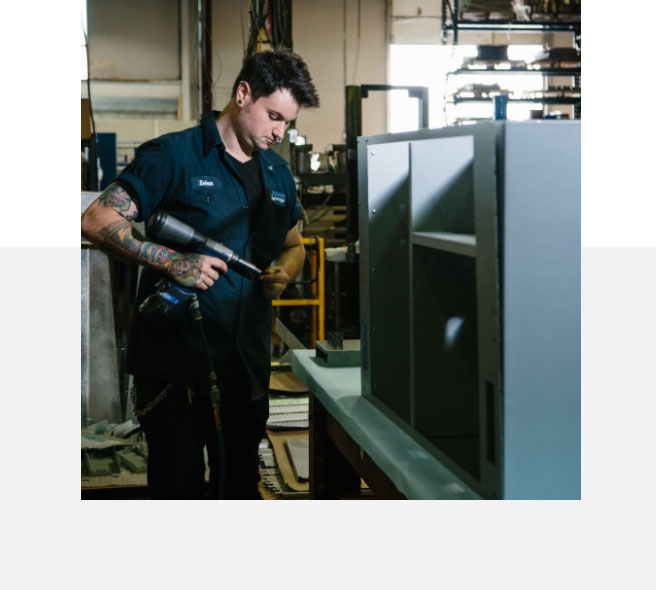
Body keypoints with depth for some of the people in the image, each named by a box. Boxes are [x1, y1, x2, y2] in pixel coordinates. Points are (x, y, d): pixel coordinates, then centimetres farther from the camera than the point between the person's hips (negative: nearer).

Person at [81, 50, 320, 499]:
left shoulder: (278, 173, 13)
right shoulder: (173, 156, -7)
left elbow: (294, 246, 26)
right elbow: (96, 221, -12)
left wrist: (284, 272, 1)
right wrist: (173, 261, -23)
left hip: (248, 362, 6)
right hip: (175, 361, -6)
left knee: (242, 487, 16)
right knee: (180, 486, -1)